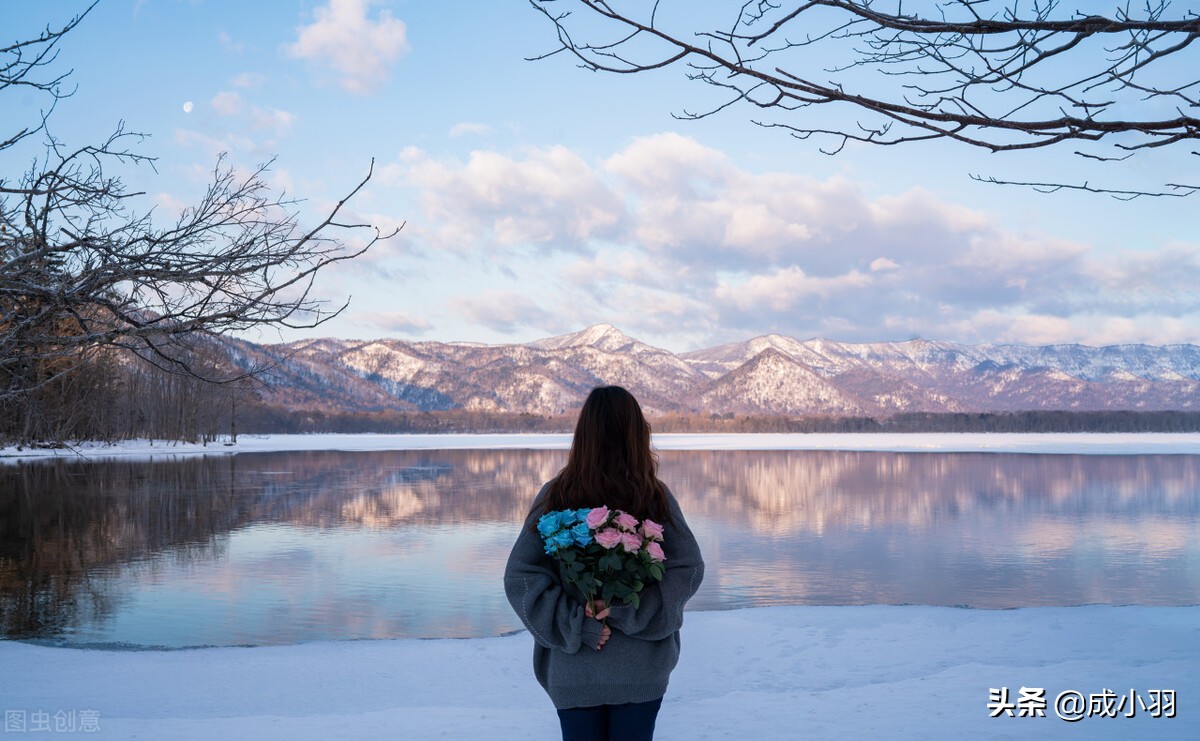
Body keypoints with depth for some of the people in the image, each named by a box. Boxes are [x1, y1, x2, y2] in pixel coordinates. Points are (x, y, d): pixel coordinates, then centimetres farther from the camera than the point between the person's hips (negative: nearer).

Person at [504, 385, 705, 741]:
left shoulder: (555, 497, -7)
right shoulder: (656, 497, -7)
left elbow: (520, 576, -10)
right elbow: (689, 568, -8)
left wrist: (575, 626, -12)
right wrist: (630, 612, -13)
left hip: (573, 672, 0)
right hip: (642, 671, 0)